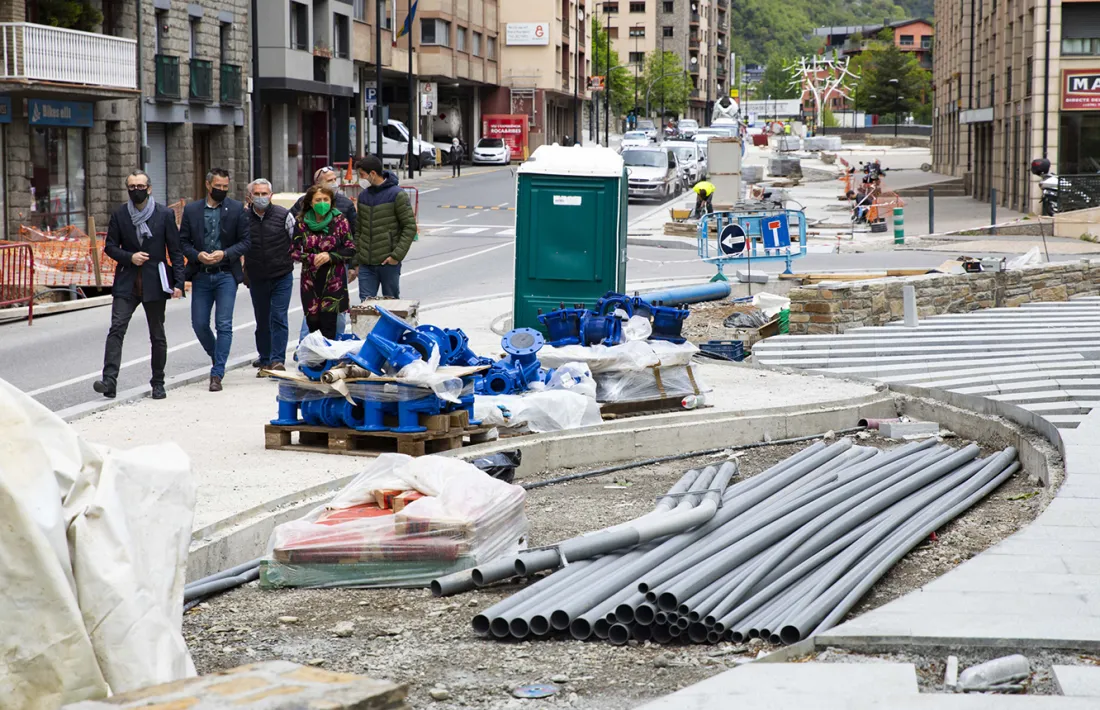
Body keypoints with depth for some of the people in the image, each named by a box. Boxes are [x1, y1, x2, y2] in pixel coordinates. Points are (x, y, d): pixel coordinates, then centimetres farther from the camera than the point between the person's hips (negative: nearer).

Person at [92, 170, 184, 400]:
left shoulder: (165, 215, 0)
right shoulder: (119, 215, 5)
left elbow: (176, 251, 2)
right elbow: (110, 246, 10)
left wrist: (178, 282, -6)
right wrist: (129, 257, -10)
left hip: (155, 283, -1)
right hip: (126, 283, 1)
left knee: (157, 335, 7)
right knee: (116, 329, -14)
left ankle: (158, 383, 20)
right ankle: (109, 380, -21)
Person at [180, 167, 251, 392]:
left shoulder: (237, 209, 0)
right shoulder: (191, 210, 5)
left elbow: (246, 241, 0)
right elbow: (183, 241, 7)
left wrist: (225, 254, -15)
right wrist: (197, 255, -12)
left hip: (226, 274, -2)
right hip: (201, 275, 3)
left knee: (224, 325, -7)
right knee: (199, 324, 5)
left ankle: (217, 373, -4)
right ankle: (216, 356, 32)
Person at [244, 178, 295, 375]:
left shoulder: (283, 215, -5)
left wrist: (288, 260, 4)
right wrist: (243, 272, 12)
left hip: (282, 277, -2)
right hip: (256, 279, 2)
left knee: (278, 318, -9)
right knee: (262, 322, 10)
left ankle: (277, 360, -10)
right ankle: (265, 360, 23)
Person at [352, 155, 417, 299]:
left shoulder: (397, 195, -7)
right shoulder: (363, 196, 11)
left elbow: (410, 227, -9)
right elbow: (358, 230, 16)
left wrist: (397, 255, -16)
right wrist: (355, 260, 11)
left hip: (389, 263, -5)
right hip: (366, 264, 5)